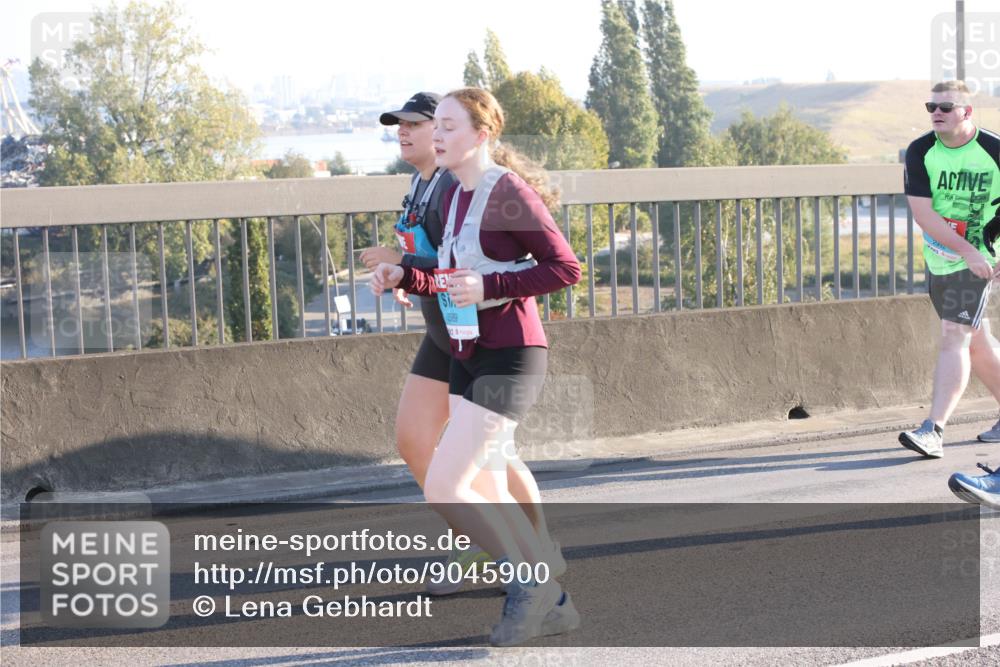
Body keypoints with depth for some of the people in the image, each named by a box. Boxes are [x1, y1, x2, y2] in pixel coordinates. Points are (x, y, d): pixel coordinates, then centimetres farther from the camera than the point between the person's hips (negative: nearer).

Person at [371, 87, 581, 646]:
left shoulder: (509, 191, -12)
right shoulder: (455, 197, 13)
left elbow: (566, 268, -15)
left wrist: (489, 287, -22)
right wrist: (404, 277, 4)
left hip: (510, 358, -9)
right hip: (468, 357, 9)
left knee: (443, 488, -13)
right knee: (485, 498, 10)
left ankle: (531, 577, 3)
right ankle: (551, 602, 21)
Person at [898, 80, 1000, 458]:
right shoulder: (920, 152, -5)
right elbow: (922, 212, -12)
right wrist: (967, 251, -20)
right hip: (939, 257, 5)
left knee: (954, 335, -15)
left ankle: (933, 430, -18)